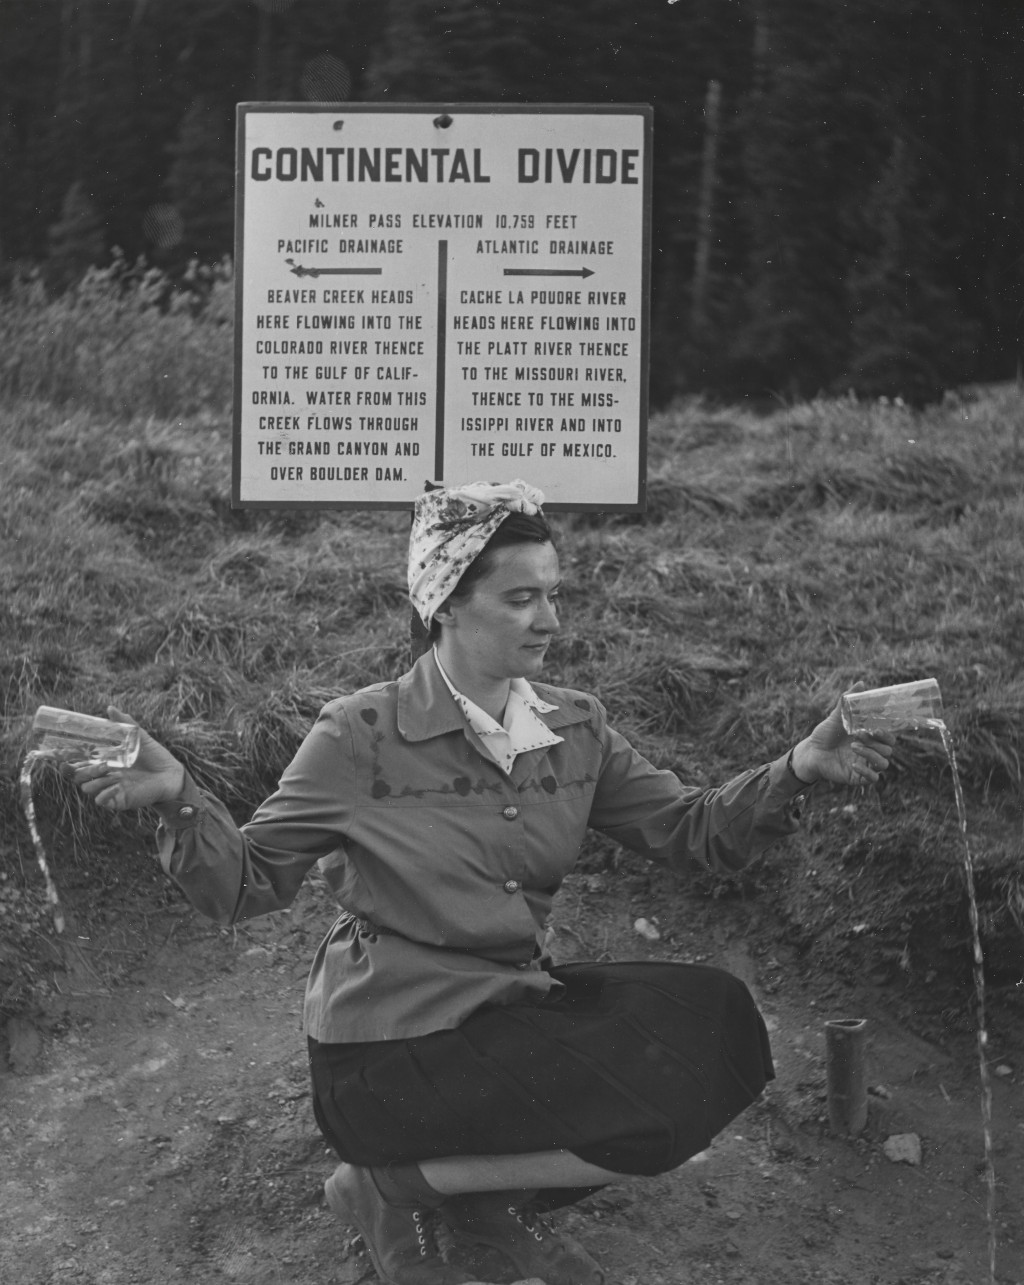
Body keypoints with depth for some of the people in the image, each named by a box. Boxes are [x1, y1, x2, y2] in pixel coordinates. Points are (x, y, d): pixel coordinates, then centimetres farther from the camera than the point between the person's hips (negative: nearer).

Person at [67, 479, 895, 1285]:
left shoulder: (575, 727, 5)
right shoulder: (362, 736, -11)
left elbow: (689, 829, 2)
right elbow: (244, 885, -8)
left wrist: (799, 769, -14)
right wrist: (178, 800, -28)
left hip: (516, 1005, 7)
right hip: (394, 1047, -7)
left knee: (714, 1018, -11)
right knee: (664, 1102, -18)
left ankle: (489, 1206, 0)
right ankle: (393, 1187, -1)